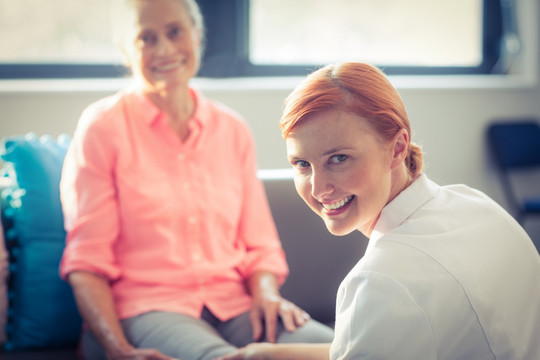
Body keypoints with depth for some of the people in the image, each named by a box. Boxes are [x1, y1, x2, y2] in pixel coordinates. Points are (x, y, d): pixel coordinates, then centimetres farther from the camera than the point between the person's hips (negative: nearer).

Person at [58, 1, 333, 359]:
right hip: (148, 305, -4)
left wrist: (267, 294, -6)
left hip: (235, 304, 4)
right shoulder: (102, 126, 3)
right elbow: (86, 260, -3)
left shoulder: (233, 130, 15)